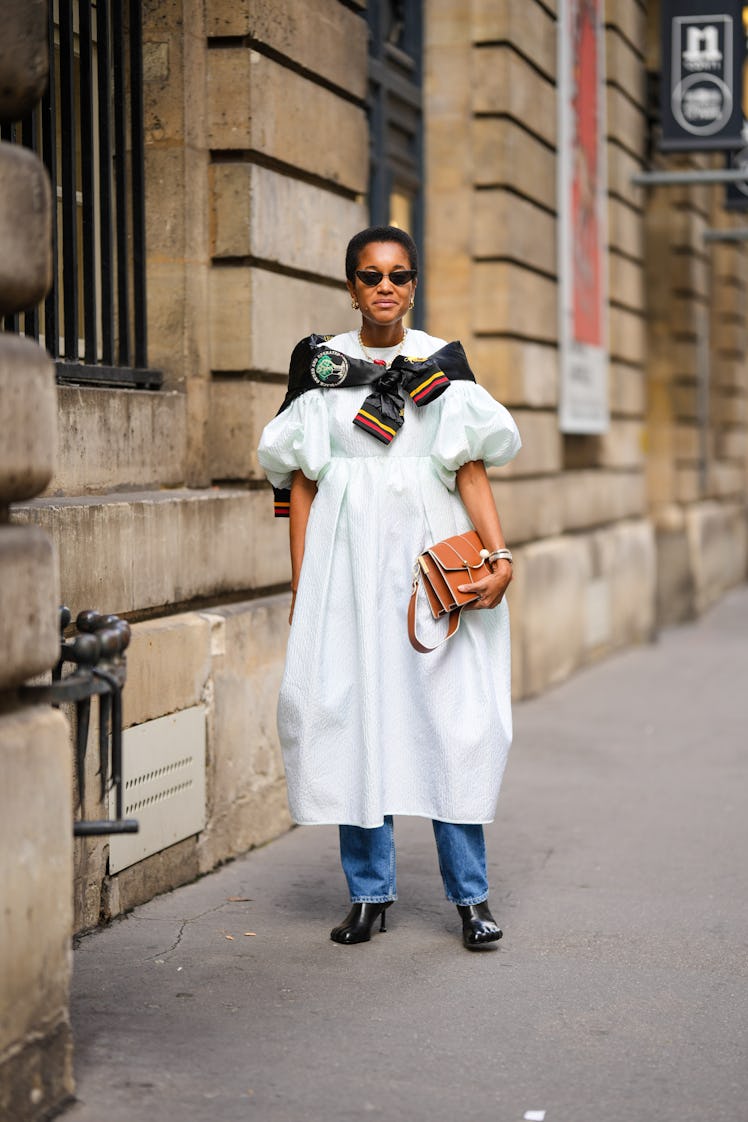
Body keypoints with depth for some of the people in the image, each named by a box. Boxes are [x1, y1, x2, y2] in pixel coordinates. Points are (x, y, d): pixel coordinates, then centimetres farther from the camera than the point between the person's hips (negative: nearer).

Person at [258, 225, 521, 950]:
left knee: (450, 715, -5)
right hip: (345, 557, 1)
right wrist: (301, 583, 3)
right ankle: (369, 890, 11)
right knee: (350, 713, 0)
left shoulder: (442, 366, 8)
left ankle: (470, 895, 2)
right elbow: (301, 481, 7)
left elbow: (471, 469, 3)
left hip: (430, 556, 0)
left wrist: (499, 552, -11)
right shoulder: (320, 366, 7)